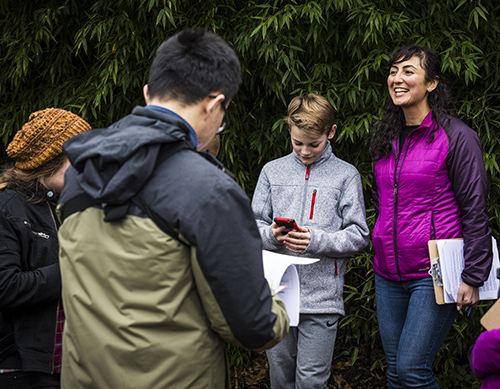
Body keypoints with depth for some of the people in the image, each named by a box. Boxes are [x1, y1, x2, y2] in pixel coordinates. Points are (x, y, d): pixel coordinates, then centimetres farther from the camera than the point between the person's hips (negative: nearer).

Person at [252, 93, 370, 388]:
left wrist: (316, 241, -16)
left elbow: (359, 236, -1)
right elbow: (254, 225, 12)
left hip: (322, 297, -3)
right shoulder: (273, 171, 10)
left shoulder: (346, 175, 3)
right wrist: (272, 235, -11)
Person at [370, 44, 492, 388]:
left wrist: (472, 277, -13)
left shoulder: (456, 137, -8)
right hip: (388, 274, 7)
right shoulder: (387, 138, 12)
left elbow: (475, 211, -10)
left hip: (434, 274, -7)